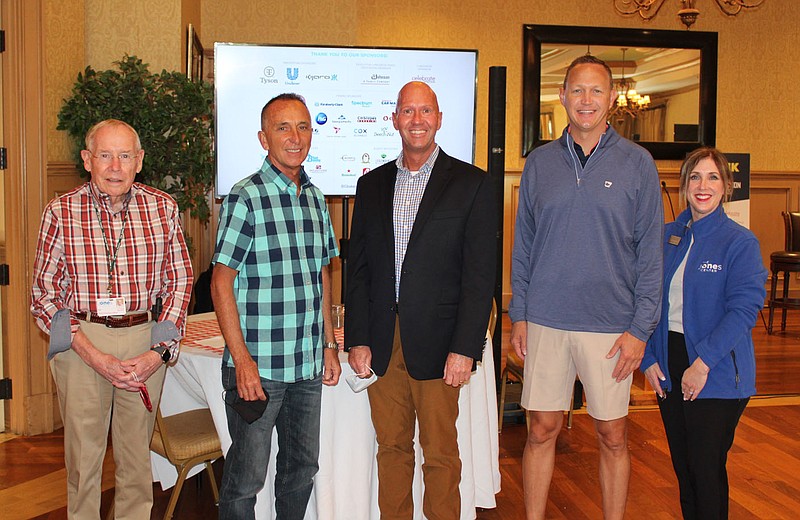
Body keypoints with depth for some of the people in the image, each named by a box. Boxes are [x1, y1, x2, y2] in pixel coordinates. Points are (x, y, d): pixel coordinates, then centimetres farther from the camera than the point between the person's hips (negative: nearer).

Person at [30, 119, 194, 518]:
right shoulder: (60, 212, -3)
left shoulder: (163, 208, 2)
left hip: (146, 342, 1)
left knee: (137, 452, 12)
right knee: (84, 453, 8)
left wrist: (159, 351, -7)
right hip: (82, 340, -1)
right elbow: (43, 294, -1)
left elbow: (180, 282, 5)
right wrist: (92, 354, -12)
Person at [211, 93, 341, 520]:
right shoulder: (245, 198, -10)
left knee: (302, 465, 17)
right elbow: (221, 283, -12)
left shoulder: (314, 198, 9)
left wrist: (330, 345, 14)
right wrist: (242, 361, -16)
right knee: (246, 477, 4)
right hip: (257, 366, -6)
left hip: (308, 365, 6)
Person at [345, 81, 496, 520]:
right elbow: (358, 268, 10)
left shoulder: (471, 183, -1)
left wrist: (464, 349, -11)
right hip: (382, 345, 3)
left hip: (437, 344, -3)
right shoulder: (371, 185, 11)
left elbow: (480, 273, -5)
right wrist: (357, 340, 2)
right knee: (391, 448, 13)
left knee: (440, 454, 5)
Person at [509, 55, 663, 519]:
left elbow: (650, 251, -1)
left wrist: (640, 328, -6)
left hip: (611, 324, -1)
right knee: (542, 430, 8)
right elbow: (523, 245, 9)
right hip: (546, 320, 2)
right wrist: (519, 314, 4)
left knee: (613, 436, 9)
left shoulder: (637, 163, 0)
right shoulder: (540, 162, 6)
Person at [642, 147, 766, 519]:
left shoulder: (740, 242, -8)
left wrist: (704, 362, -21)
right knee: (682, 465, 15)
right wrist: (649, 358, -2)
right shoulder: (667, 237, 7)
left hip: (717, 376, -5)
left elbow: (744, 309, -16)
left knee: (707, 469, 2)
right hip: (668, 369, 5)